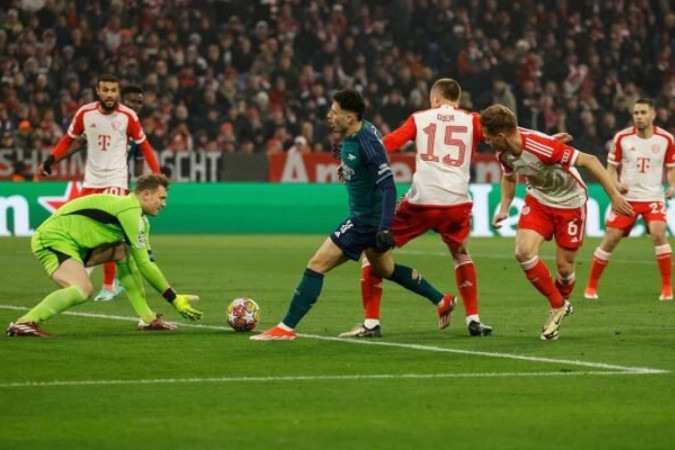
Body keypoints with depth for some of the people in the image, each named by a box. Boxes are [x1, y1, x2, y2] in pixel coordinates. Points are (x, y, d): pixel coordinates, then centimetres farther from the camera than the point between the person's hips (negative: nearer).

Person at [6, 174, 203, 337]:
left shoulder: (139, 218, 13)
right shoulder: (130, 211, -18)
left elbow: (145, 262, 17)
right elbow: (143, 265, -18)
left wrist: (174, 297, 10)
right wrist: (173, 298, -12)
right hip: (52, 239, -10)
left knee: (123, 251, 7)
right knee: (82, 290, -30)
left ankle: (148, 319, 7)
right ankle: (23, 324, -28)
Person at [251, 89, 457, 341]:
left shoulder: (366, 142, -26)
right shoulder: (351, 136, 0)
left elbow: (388, 186, -27)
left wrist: (385, 228, -31)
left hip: (367, 220, -10)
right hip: (364, 216, 10)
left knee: (316, 265, -11)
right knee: (385, 270, 28)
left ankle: (286, 328, -8)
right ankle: (441, 301, 39)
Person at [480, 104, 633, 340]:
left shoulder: (542, 146, -36)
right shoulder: (504, 153, -13)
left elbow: (589, 160, -31)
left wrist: (614, 196, -31)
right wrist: (504, 209, -1)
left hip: (570, 203, -5)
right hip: (538, 200, 5)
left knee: (564, 266, 0)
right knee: (523, 252, -17)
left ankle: (562, 302, 35)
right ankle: (558, 305, 3)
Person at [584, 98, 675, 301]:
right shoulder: (622, 138, -4)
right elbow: (611, 167, 6)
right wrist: (616, 184, -14)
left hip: (653, 197, -1)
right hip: (626, 197, 1)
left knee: (658, 234, -22)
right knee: (610, 239, -4)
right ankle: (591, 286, 12)